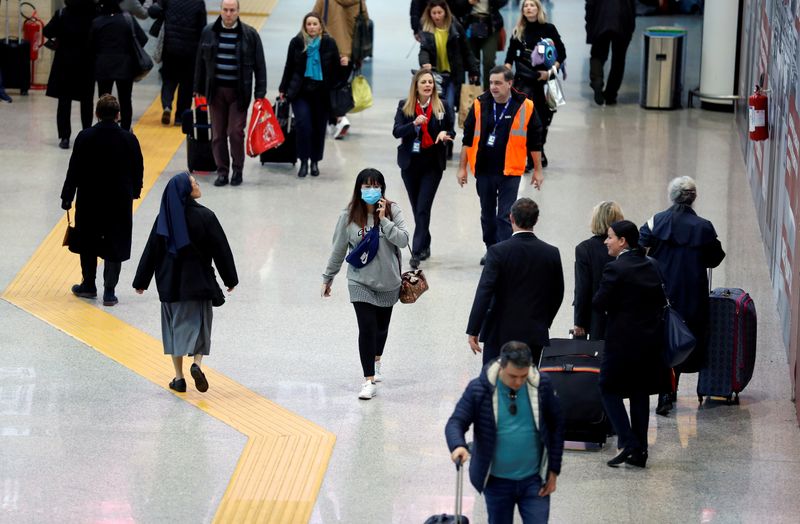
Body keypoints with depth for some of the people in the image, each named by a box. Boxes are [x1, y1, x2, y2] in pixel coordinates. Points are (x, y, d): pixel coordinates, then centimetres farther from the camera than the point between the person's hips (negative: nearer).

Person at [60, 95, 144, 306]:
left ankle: (89, 285, 27)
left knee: (87, 243, 18)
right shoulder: (129, 139, -9)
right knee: (115, 246, 6)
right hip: (120, 201, 0)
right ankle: (109, 292, 4)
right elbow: (138, 170, 1)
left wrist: (67, 196, 2)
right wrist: (134, 192, 19)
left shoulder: (85, 137, -11)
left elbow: (74, 170, -8)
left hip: (89, 200, 0)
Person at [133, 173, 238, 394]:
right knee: (199, 323, 11)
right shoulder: (204, 216, -12)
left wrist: (141, 282, 10)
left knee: (175, 325, 12)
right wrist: (230, 279, 4)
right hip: (198, 281, -3)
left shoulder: (164, 218, -3)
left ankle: (179, 378, 11)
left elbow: (151, 250, 1)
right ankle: (196, 363, -13)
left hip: (170, 282, 3)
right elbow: (220, 249, -7)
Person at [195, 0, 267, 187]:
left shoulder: (250, 34, -2)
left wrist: (260, 93, -4)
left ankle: (238, 170, 10)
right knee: (218, 134, 4)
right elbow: (201, 62, 11)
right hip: (216, 90, 3)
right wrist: (198, 89, 10)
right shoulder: (209, 32, 4)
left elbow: (259, 65, 0)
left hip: (239, 91, -3)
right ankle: (222, 172, 12)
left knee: (236, 132, -6)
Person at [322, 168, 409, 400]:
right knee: (366, 328, -12)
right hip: (360, 282, -1)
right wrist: (328, 277, 10)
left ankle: (376, 361, 47)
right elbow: (339, 249, 3)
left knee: (381, 326, 18)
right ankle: (369, 381, -9)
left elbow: (403, 240, -18)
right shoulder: (349, 216, -8)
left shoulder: (392, 210, -9)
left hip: (388, 281, 1)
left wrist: (384, 220, -25)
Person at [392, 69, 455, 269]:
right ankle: (425, 246, 29)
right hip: (410, 162, 2)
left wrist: (445, 134, -17)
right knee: (417, 208, 12)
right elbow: (396, 131, -9)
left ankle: (417, 252, -11)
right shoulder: (404, 107, 0)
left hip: (432, 164, -2)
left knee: (423, 208, -10)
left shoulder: (443, 107, -2)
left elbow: (451, 132, 6)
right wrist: (414, 124, -26)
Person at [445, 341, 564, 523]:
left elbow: (556, 426, 2)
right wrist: (458, 445, -35)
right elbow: (456, 422, -11)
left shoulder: (542, 385, -8)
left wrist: (553, 471, 2)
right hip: (497, 481, 0)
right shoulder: (479, 389, -13)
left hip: (533, 480, 0)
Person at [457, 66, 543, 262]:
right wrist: (462, 168, 4)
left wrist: (537, 170, 5)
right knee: (487, 215, 16)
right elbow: (468, 138, 5)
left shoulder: (525, 107, -6)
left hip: (510, 172, -3)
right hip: (484, 170, 3)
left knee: (505, 216, -7)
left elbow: (534, 141, 3)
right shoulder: (480, 105, -1)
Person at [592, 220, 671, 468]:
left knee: (609, 388, 5)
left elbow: (599, 303, -15)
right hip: (651, 338, 7)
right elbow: (661, 300, 11)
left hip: (623, 338, -7)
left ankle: (628, 444, -7)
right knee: (640, 392, 13)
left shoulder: (615, 268, -15)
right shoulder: (651, 266, 7)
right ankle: (640, 452, 15)